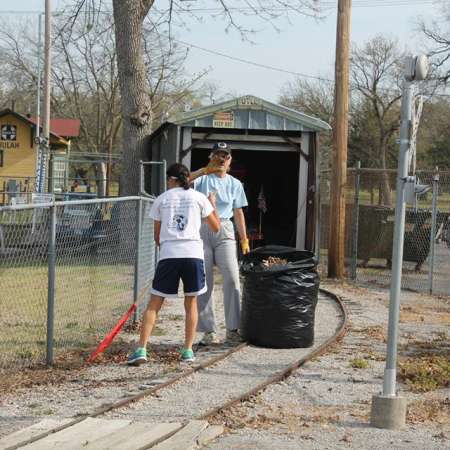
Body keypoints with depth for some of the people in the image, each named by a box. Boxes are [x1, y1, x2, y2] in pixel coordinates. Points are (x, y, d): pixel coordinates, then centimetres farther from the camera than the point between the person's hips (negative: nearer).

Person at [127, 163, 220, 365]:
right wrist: (212, 205, 34)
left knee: (154, 304, 5)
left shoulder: (161, 199, 13)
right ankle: (188, 350, 14)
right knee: (191, 303, 15)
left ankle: (141, 349, -5)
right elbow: (216, 227, 19)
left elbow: (157, 237, 15)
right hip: (193, 252, 0)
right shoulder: (199, 197, 11)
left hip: (168, 254, 0)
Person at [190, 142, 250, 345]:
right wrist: (205, 170, -23)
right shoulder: (203, 178, 5)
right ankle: (209, 331, 5)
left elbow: (238, 212, 16)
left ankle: (232, 329, 0)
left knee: (232, 278, -8)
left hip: (224, 231, 2)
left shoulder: (235, 184, 14)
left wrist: (244, 239, 12)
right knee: (203, 281, -1)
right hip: (201, 230, -2)